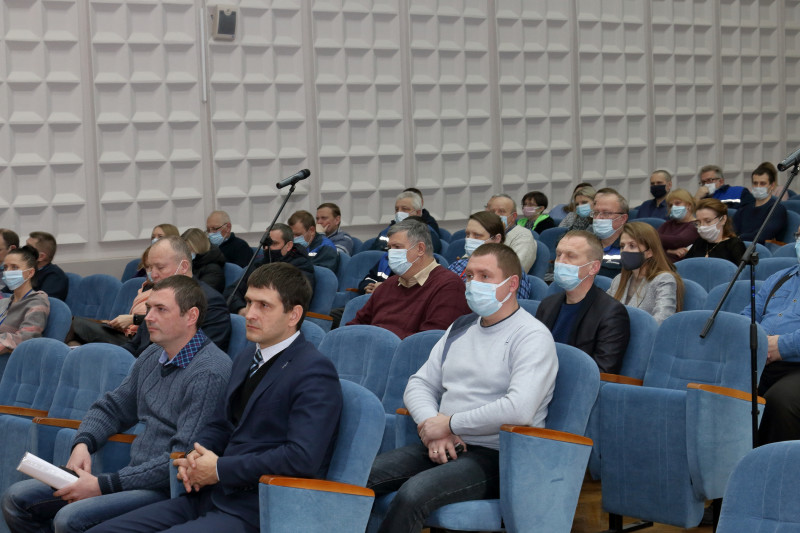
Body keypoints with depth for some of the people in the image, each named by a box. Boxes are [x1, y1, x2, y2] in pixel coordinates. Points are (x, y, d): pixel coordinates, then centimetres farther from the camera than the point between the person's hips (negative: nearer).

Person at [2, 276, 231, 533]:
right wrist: (82, 444, 2)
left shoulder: (209, 372, -15)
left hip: (170, 491, -9)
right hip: (135, 478, 9)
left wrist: (104, 485, -19)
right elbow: (111, 407, 25)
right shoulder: (152, 356, 13)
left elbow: (184, 459, -21)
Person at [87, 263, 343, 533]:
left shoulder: (315, 372, -11)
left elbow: (303, 457, -22)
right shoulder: (247, 359, 19)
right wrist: (195, 458, 2)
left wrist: (220, 469, -14)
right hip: (209, 498, 9)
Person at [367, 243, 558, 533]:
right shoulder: (461, 328, 17)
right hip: (445, 446, 7)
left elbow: (519, 409, -23)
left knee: (413, 492, -32)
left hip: (496, 455, -7)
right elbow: (419, 384, 15)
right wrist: (434, 429, -6)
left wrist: (450, 424, -14)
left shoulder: (533, 337, -8)